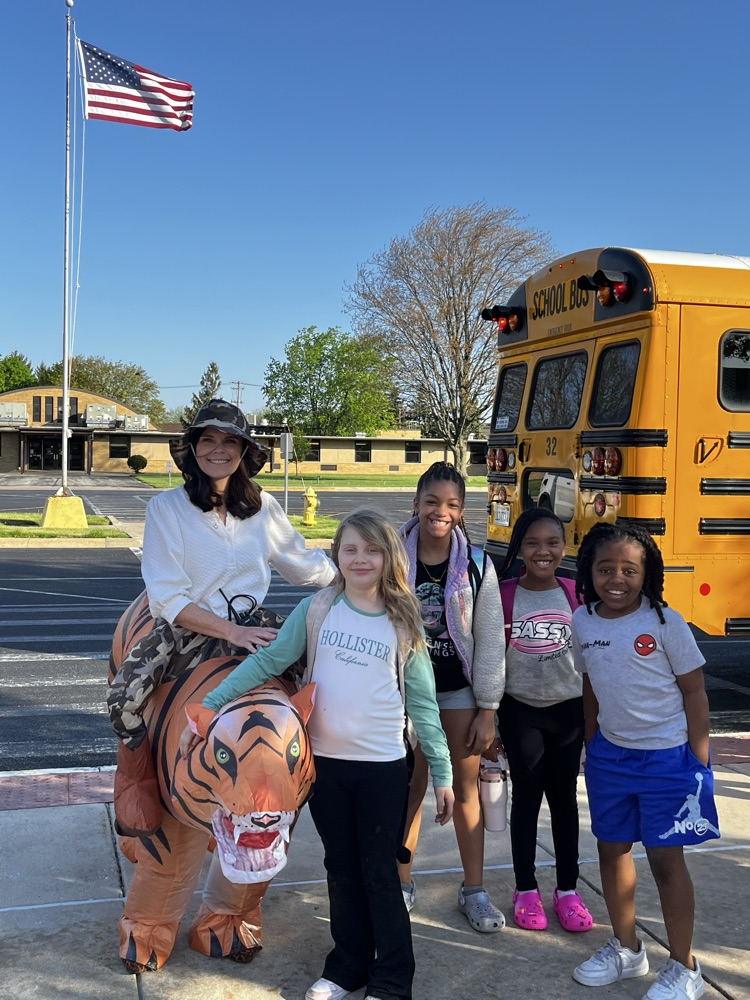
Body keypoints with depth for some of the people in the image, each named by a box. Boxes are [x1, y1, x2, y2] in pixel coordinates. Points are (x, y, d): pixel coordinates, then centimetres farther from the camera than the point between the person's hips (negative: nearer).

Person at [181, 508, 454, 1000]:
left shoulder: (404, 623, -3)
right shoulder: (316, 610, -2)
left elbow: (423, 704, 0)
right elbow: (267, 662, -3)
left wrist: (442, 773, 0)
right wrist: (208, 706, -9)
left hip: (383, 766, -2)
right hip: (324, 761, 2)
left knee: (380, 872, 7)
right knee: (342, 867, 16)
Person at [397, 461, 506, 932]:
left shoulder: (476, 565, -8)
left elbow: (490, 641, -4)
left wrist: (488, 710, -5)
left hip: (459, 690, 0)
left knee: (466, 788, 10)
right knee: (410, 788, 9)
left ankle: (474, 890, 24)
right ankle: (402, 883, 26)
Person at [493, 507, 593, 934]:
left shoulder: (575, 594, -3)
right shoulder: (504, 595, -8)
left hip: (568, 708, 1)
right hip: (520, 710, -1)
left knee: (564, 798, 11)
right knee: (526, 796, 9)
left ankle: (568, 889, 26)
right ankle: (526, 889, 24)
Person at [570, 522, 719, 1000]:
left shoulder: (665, 622, -15)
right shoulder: (582, 622, -2)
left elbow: (694, 691, -9)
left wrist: (700, 760, -9)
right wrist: (592, 745, 13)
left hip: (667, 757, -5)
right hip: (610, 755, 5)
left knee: (666, 857, 3)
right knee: (612, 849, 14)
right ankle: (627, 949, 35)